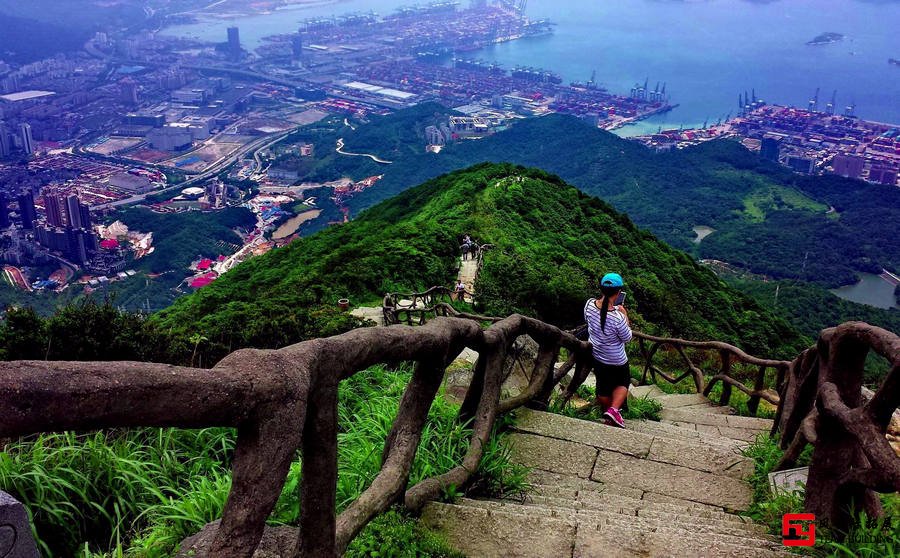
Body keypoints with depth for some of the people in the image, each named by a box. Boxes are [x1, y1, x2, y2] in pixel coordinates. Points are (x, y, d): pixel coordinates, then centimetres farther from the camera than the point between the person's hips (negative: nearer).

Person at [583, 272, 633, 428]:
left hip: (595, 355, 5)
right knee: (623, 384, 23)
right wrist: (625, 316, -8)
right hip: (616, 361, -5)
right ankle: (613, 409, 3)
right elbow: (627, 338, -17)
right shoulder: (617, 317, -35)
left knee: (603, 388, 23)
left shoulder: (589, 304, -19)